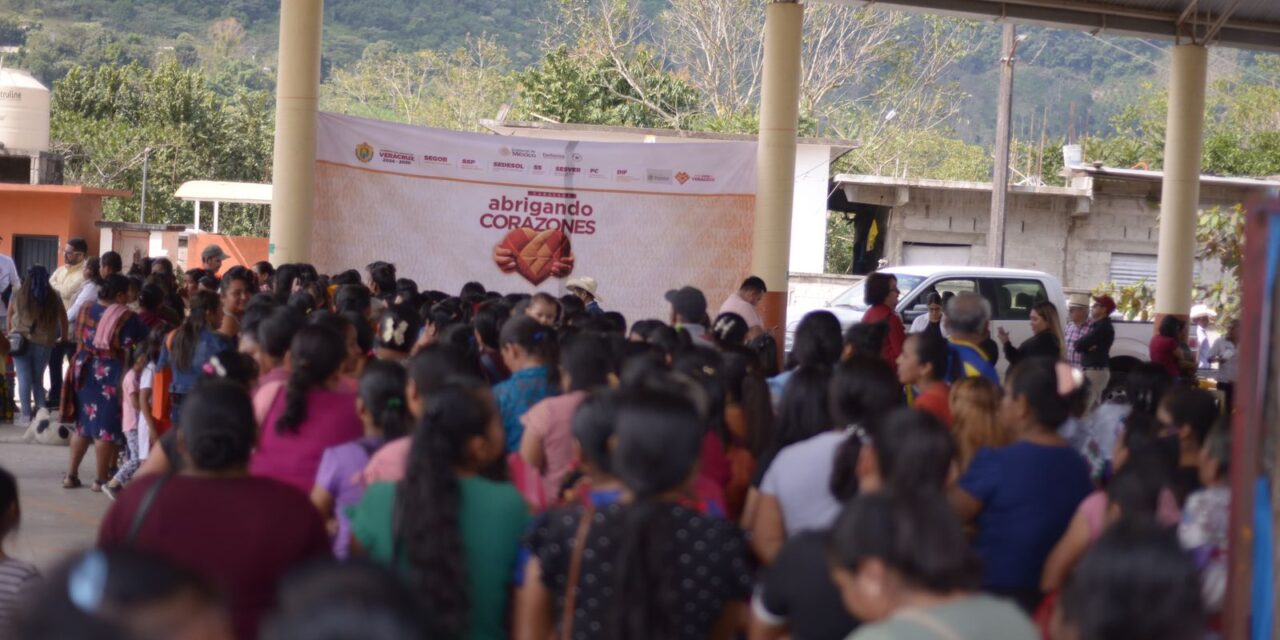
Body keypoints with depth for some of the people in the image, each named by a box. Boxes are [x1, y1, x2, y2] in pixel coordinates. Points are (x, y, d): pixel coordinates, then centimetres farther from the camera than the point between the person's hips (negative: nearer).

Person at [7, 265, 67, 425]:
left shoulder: (17, 294, 3)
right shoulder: (54, 297, 3)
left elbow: (10, 317, 13)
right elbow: (63, 319, 12)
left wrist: (11, 334, 26)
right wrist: (64, 337, 25)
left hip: (21, 340, -1)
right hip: (44, 343, 1)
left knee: (24, 378, 1)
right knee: (38, 378, 16)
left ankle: (26, 414, -4)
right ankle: (40, 409, 8)